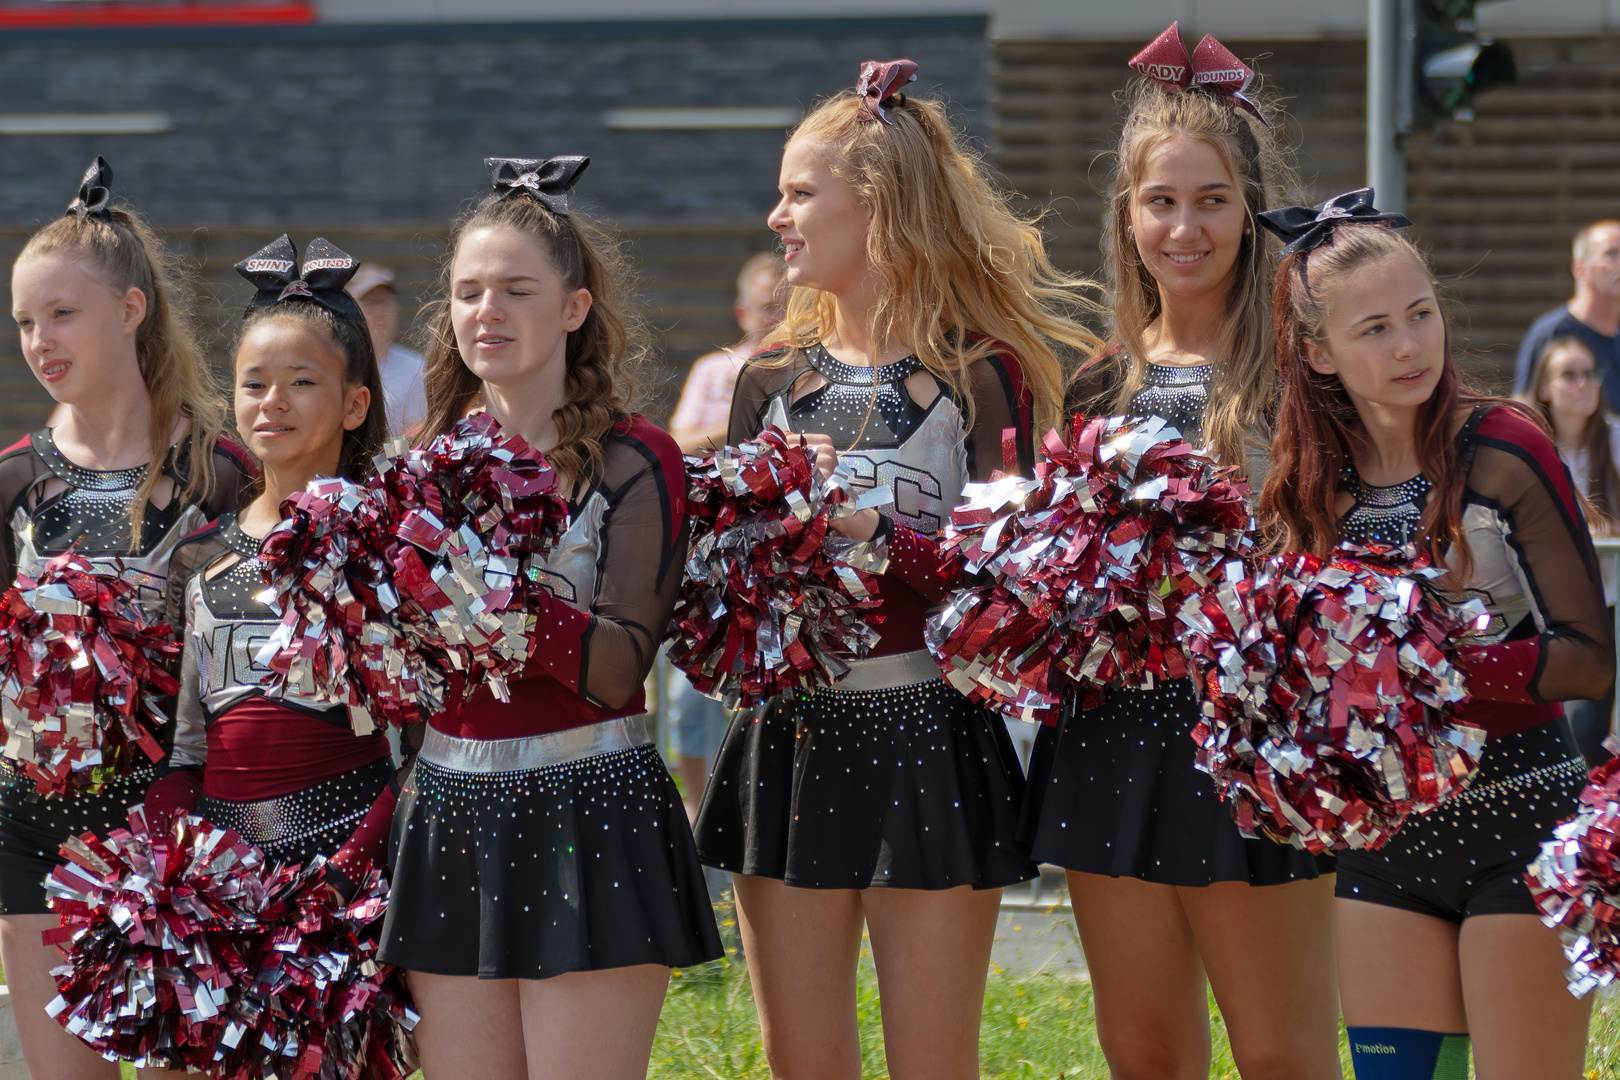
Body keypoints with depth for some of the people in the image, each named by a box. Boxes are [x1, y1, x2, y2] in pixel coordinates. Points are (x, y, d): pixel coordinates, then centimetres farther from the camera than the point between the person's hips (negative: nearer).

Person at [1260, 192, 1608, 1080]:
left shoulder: (1504, 453, -10)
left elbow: (1591, 662, -11)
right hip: (1381, 837, 5)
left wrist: (1447, 666, -23)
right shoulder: (1311, 480, 5)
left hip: (1520, 828, -5)